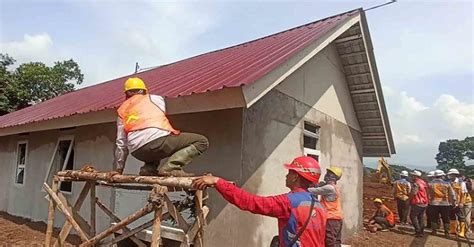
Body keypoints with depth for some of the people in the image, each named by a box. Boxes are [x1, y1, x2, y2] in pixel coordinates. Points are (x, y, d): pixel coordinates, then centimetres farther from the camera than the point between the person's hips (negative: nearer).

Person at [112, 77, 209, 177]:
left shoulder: (122, 111, 25)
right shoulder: (155, 98, 18)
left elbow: (120, 143, 24)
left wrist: (119, 169, 30)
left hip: (137, 153, 6)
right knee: (202, 141, 3)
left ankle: (148, 168, 11)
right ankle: (170, 167, -14)